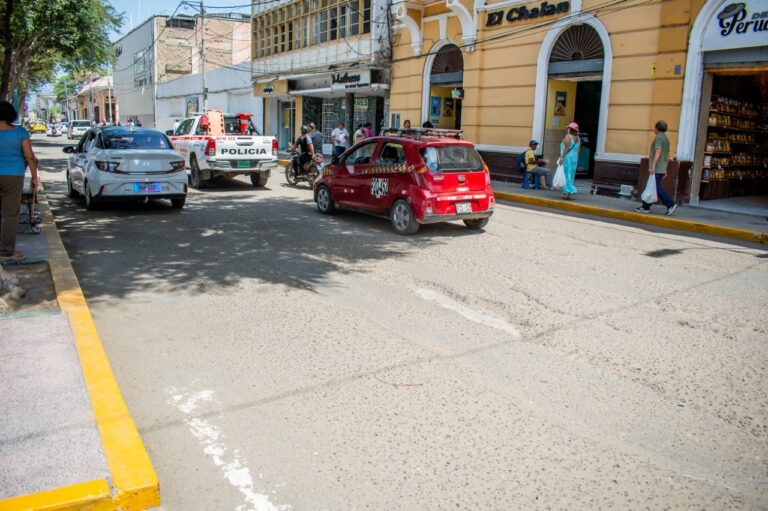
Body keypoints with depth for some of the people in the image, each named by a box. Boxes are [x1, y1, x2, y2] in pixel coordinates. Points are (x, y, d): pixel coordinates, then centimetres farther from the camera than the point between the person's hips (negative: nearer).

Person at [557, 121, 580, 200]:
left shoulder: (568, 136, -10)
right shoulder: (578, 138, 10)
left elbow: (566, 148, -17)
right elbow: (578, 150, 11)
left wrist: (561, 158, -17)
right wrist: (576, 159, 18)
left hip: (567, 158, -7)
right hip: (575, 158, 7)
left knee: (566, 175, -5)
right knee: (571, 175, 10)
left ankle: (567, 192, -10)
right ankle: (567, 193, 10)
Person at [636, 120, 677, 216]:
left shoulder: (658, 137, -10)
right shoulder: (666, 139, 18)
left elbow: (658, 152, -23)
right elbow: (667, 156, 20)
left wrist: (653, 166, -27)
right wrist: (665, 170, 23)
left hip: (656, 169, -10)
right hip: (661, 169, 10)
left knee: (657, 188, -10)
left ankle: (671, 204, -14)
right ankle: (646, 206, 14)